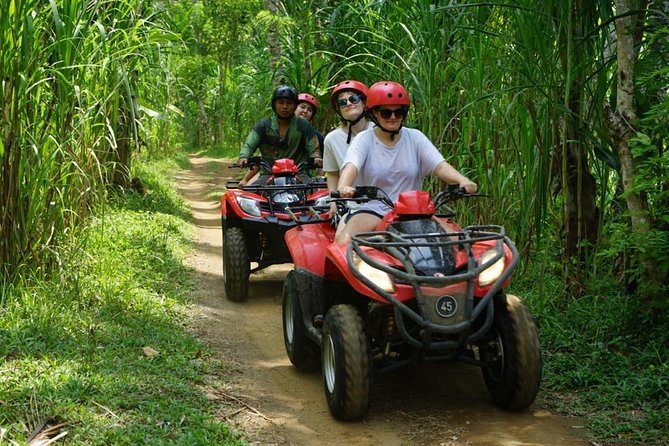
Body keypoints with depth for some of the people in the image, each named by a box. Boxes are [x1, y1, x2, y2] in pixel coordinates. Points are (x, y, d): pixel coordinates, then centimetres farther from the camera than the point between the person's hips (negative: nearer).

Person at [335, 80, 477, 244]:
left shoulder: (415, 137, 9)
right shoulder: (364, 139, 2)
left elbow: (440, 165, -3)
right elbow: (351, 167, -17)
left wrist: (463, 181, -25)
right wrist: (343, 187, -41)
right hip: (372, 210, -2)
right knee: (343, 239, -30)